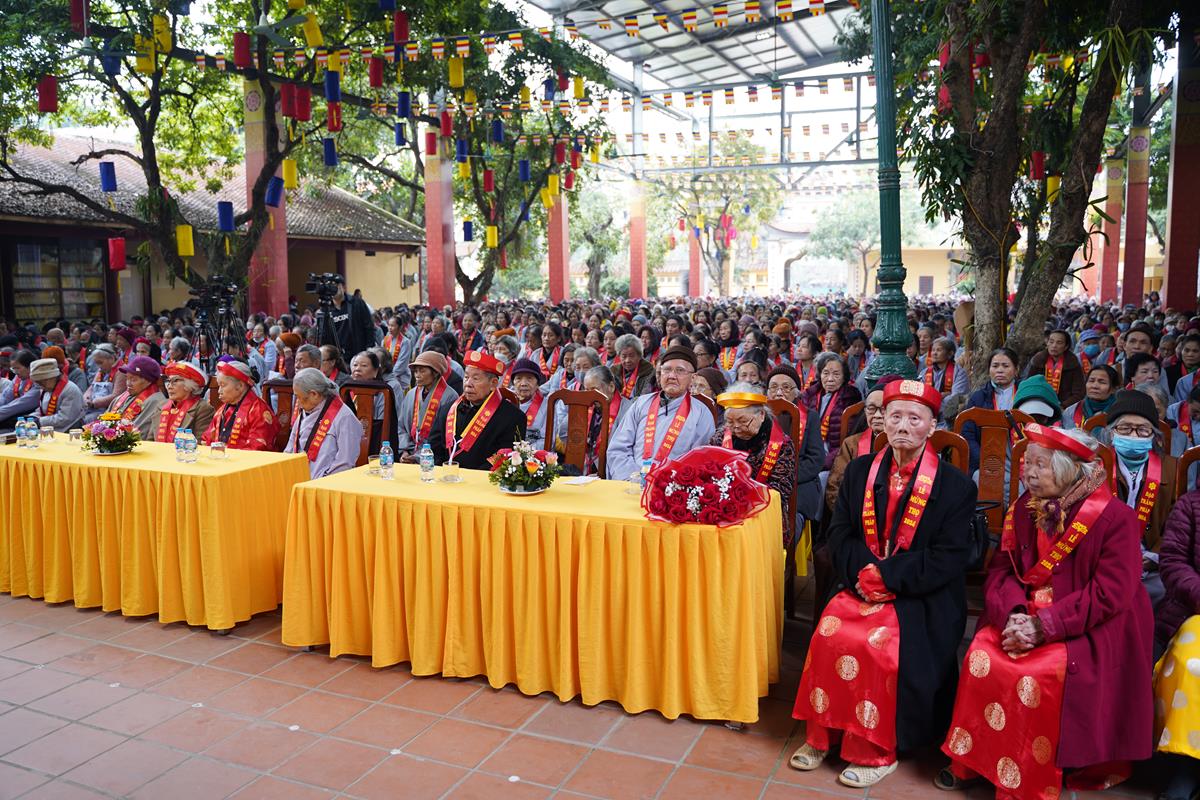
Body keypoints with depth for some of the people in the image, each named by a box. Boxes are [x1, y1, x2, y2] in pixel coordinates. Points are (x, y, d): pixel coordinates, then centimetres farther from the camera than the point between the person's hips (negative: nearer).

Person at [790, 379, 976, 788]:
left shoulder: (955, 486, -4)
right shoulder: (859, 471, 7)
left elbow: (948, 559, -11)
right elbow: (839, 535, 3)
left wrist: (888, 576, -19)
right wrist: (863, 574, -15)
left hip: (921, 598, -3)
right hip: (861, 586, 3)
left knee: (880, 645, -27)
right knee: (829, 632, -22)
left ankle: (876, 751, -8)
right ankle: (821, 735, -4)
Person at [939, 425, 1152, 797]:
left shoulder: (1115, 518, -12)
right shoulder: (1024, 508, 4)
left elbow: (1110, 594, -17)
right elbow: (1001, 569, 2)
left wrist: (1044, 626, -22)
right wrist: (1013, 613, -18)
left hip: (1089, 629, -5)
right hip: (1026, 615, 5)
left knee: (1038, 675, -28)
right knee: (981, 657, -20)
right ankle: (969, 761, -3)